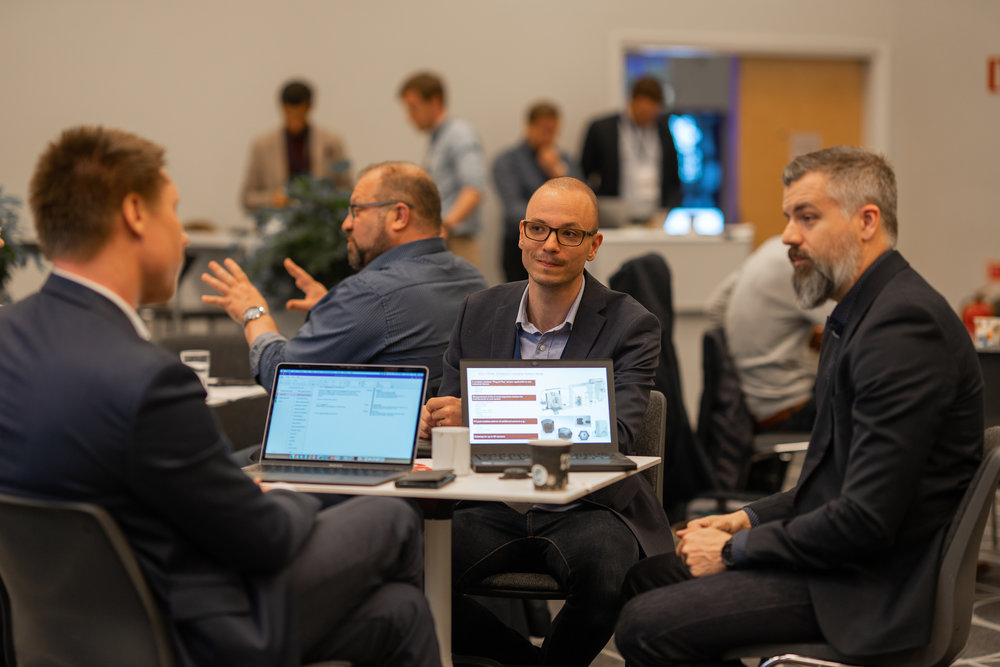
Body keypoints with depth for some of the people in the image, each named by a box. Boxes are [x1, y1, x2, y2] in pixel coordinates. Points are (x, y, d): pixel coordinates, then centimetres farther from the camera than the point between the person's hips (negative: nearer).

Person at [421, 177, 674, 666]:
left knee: (604, 567, -37)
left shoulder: (630, 326, -5)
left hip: (585, 509, -3)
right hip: (494, 509, 3)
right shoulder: (480, 312, 8)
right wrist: (431, 421, -15)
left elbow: (614, 436, -20)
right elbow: (449, 411, 14)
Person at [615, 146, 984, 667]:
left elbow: (866, 520, -25)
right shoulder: (858, 316, 14)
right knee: (645, 578, 12)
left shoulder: (904, 325, -21)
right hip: (841, 553, 10)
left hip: (873, 585, -10)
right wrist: (747, 520, 8)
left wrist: (736, 550, -14)